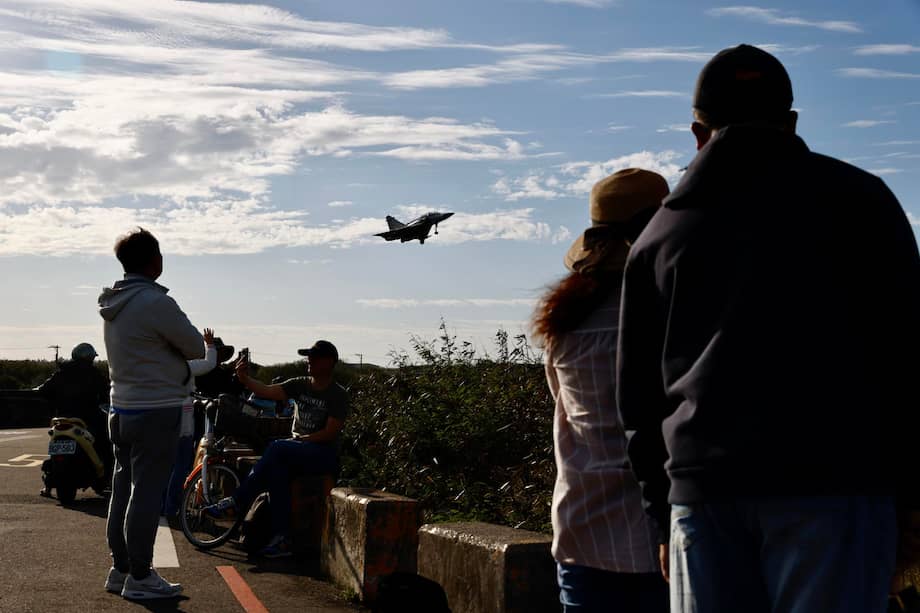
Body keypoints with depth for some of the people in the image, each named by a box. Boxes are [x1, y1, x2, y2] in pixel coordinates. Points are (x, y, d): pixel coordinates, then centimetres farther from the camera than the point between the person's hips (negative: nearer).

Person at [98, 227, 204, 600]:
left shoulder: (113, 304, 10)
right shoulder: (155, 303, -17)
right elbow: (197, 349, -8)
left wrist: (172, 357, 7)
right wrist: (181, 351, 11)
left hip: (122, 408, 9)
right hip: (156, 411, -9)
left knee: (123, 489, 13)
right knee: (147, 493, -4)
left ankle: (120, 568, 20)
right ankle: (140, 577, 0)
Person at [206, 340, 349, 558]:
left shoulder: (338, 395, -4)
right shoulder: (300, 385, 12)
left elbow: (329, 433, -11)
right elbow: (267, 391, -2)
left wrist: (300, 440, -15)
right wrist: (245, 379, -18)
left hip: (324, 454, -5)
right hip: (296, 450, 5)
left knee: (277, 448, -31)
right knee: (276, 468, -30)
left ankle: (237, 501, -23)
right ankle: (283, 538, -29)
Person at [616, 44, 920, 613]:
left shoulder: (662, 231, 18)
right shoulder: (854, 196, 9)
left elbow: (639, 392, 18)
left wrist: (663, 512, 23)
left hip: (702, 486, 3)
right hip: (832, 480, -3)